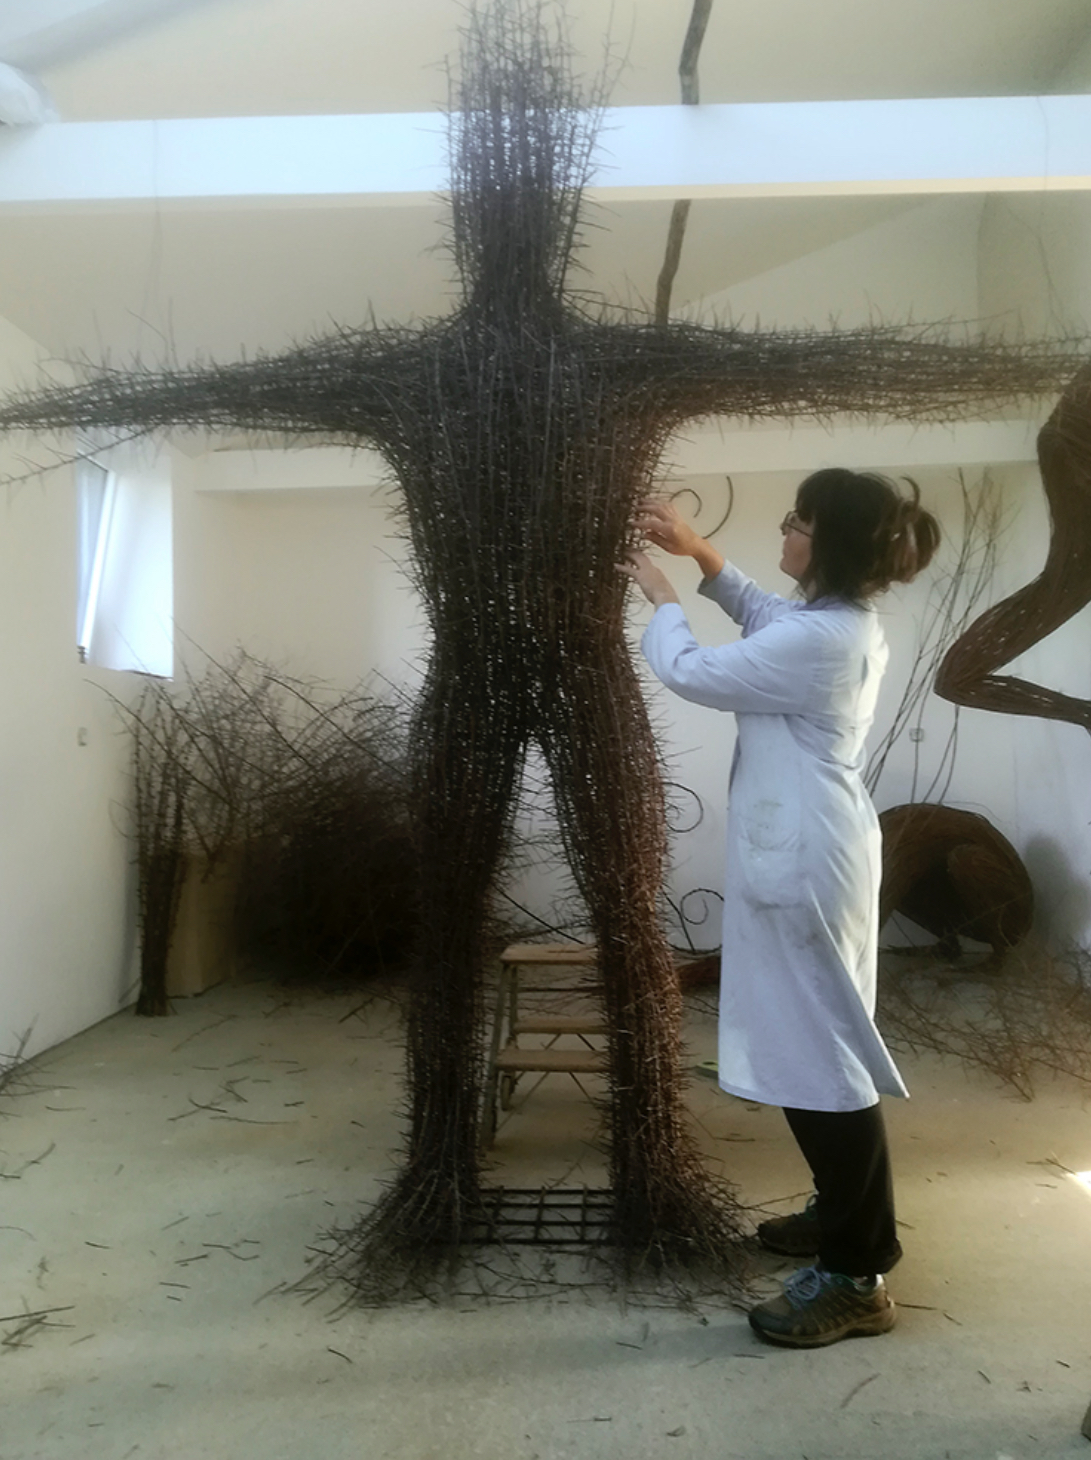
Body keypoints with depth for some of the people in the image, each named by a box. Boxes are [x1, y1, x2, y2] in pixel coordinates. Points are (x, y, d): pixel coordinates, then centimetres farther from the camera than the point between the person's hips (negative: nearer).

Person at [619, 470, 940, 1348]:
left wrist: (659, 596, 2)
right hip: (811, 857, 11)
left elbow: (691, 674, -16)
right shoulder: (845, 620, 8)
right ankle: (846, 1217, 36)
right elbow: (766, 617, 29)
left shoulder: (818, 640, -23)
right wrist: (700, 554, 21)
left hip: (805, 868, -11)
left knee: (819, 1056, -3)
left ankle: (855, 1278, 9)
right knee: (816, 1045, 20)